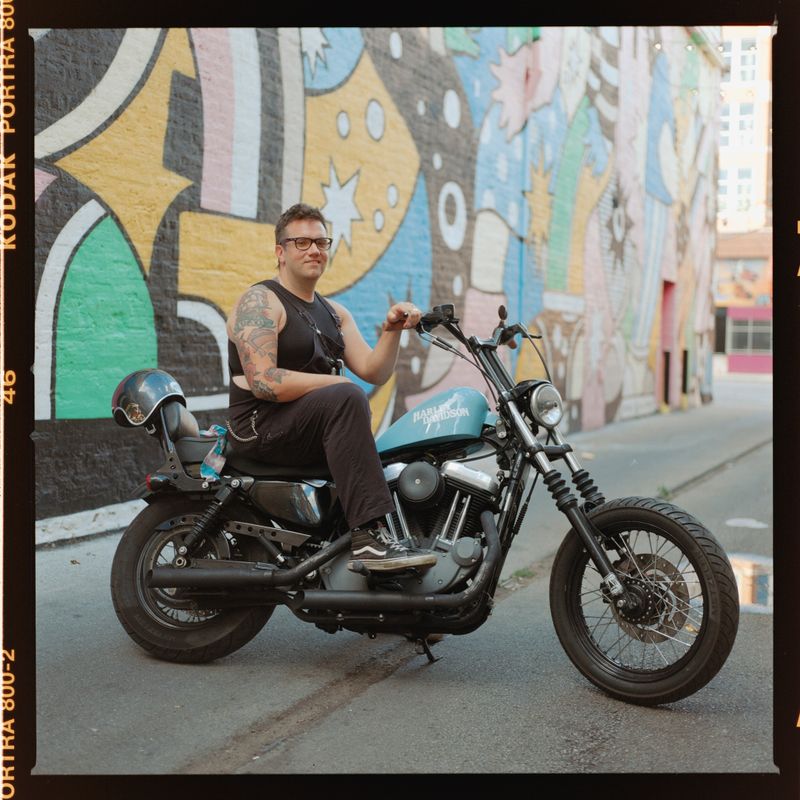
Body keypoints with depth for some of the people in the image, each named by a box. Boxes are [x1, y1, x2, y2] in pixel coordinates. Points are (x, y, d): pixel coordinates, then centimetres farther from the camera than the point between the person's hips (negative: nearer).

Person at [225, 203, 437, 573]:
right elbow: (264, 382, -19)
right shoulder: (260, 301, -6)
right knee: (346, 398, -33)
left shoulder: (334, 313, 18)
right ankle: (369, 538, -38)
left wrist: (392, 330, -9)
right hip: (261, 427, -8)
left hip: (314, 430, 9)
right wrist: (337, 383, -14)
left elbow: (374, 372, 9)